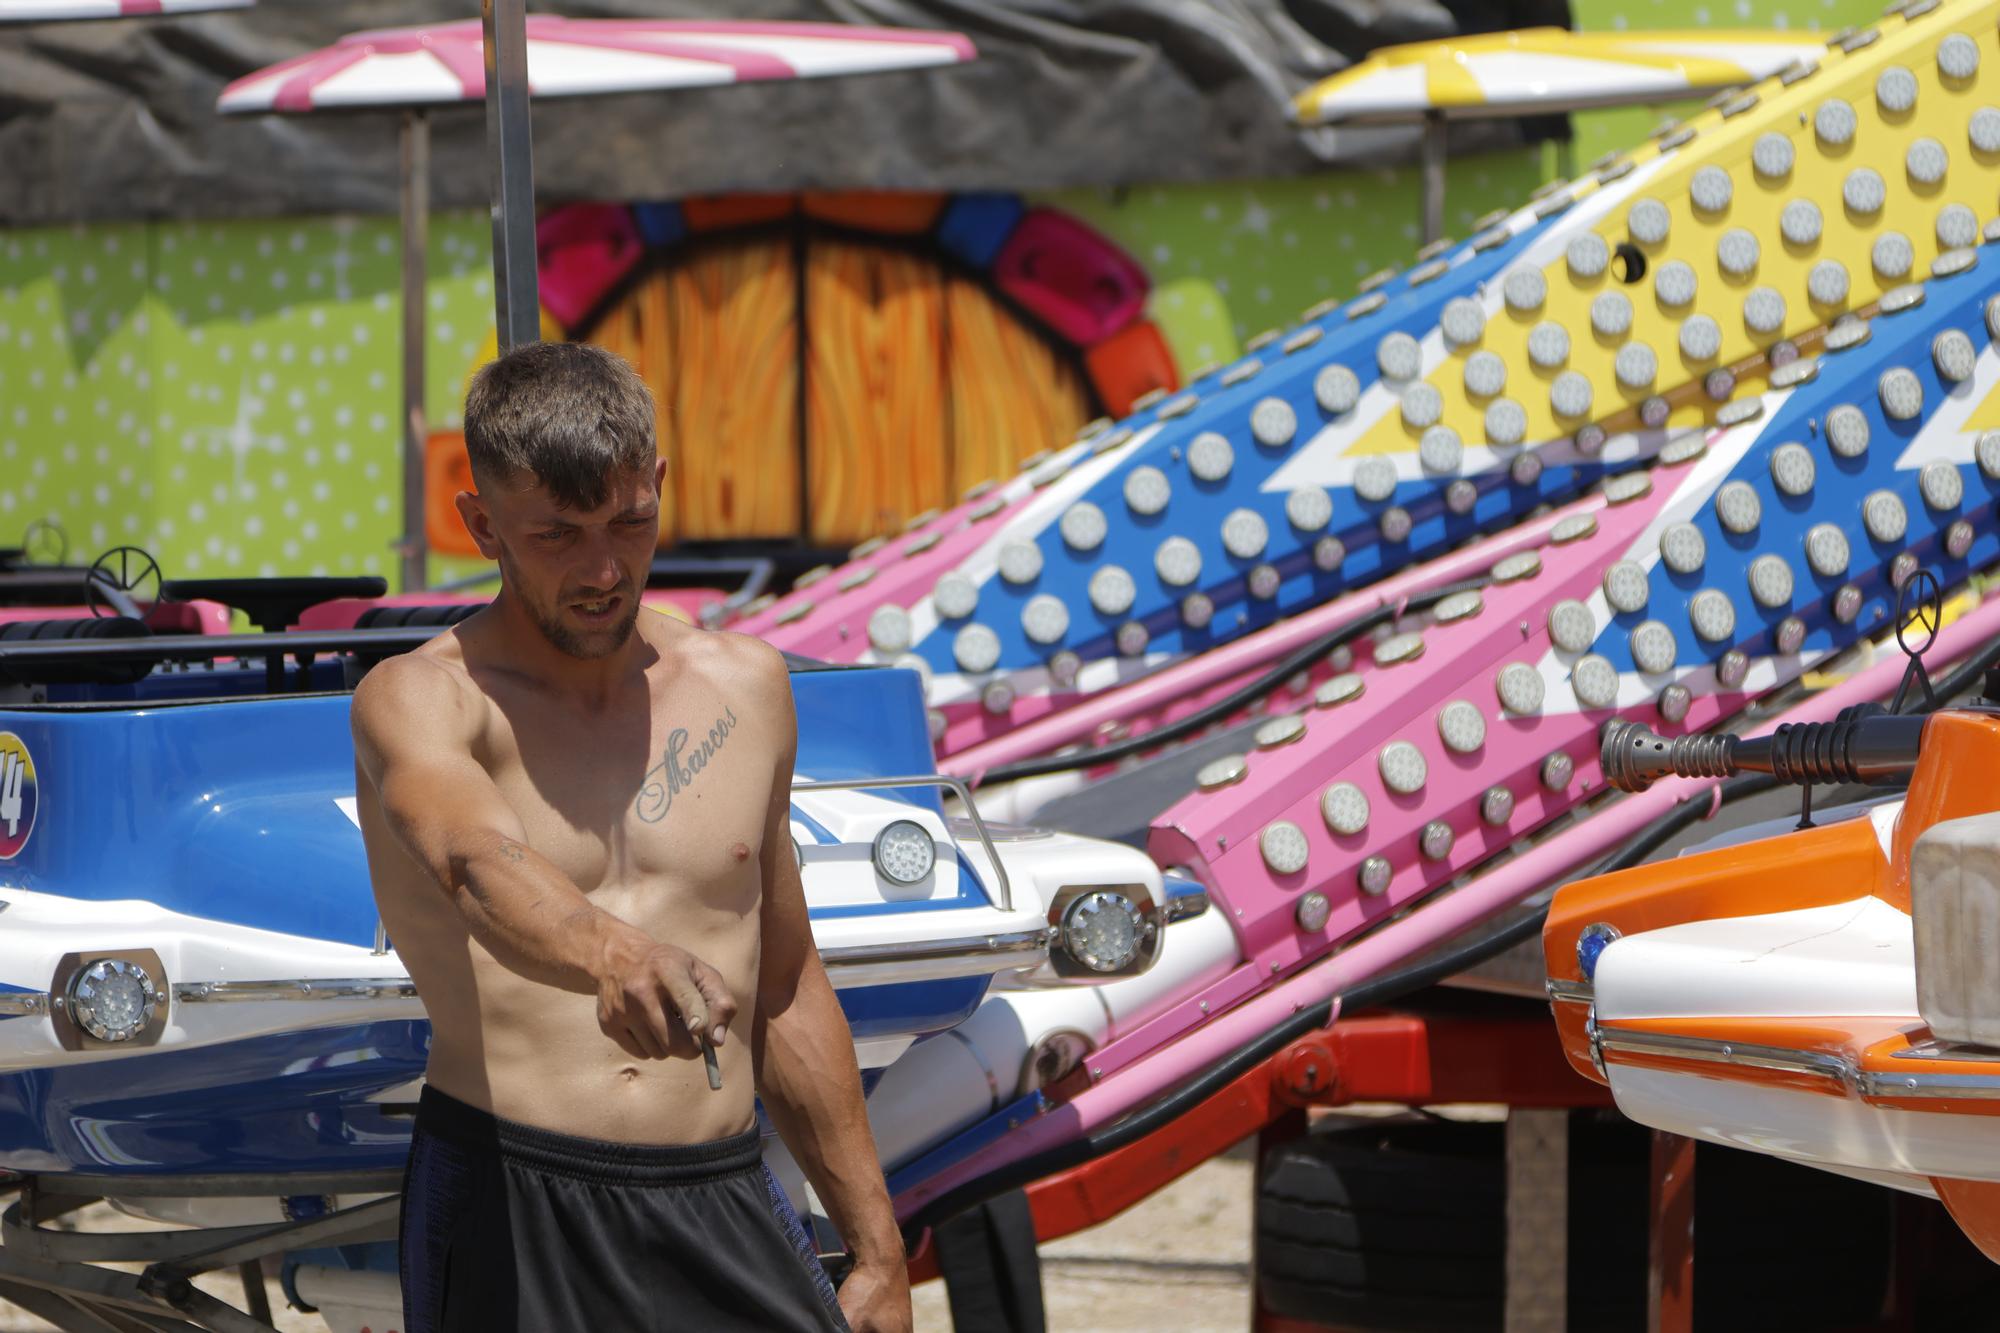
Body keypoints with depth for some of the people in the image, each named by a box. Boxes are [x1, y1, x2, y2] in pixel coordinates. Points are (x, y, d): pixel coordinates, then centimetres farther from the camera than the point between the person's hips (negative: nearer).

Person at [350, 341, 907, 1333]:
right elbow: (477, 861, -26)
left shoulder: (745, 688, 14)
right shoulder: (418, 702, -2)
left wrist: (876, 1251, 21)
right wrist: (610, 959, -46)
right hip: (509, 1216, -4)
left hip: (726, 1215, 4)